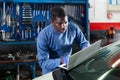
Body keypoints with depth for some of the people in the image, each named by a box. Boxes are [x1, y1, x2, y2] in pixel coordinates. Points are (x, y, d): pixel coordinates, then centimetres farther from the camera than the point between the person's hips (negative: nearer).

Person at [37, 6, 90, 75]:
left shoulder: (73, 28, -8)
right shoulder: (43, 35, -18)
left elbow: (84, 43, 7)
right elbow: (43, 62, -21)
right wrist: (61, 61, -36)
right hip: (51, 70, -3)